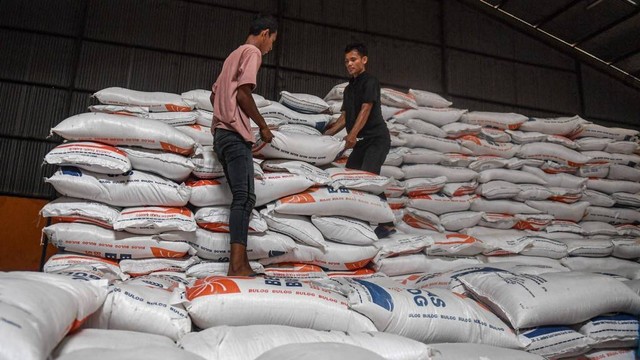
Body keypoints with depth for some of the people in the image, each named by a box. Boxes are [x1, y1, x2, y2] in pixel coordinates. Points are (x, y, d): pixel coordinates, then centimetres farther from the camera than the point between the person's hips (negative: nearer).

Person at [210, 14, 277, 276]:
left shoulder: (234, 54, 26)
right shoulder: (252, 52, -1)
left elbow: (214, 93, 26)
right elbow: (243, 92, -13)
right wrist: (263, 126, -5)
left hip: (222, 133, 10)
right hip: (235, 134, -10)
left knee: (242, 198, 5)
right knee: (245, 197, -17)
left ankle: (239, 264, 1)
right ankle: (238, 265, -24)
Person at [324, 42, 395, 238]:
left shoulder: (370, 81, -5)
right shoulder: (349, 88, 20)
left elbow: (366, 110, -17)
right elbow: (344, 117, 20)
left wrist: (352, 134, -28)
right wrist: (327, 134, 12)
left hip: (377, 138, -9)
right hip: (362, 141, 9)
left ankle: (386, 223, -21)